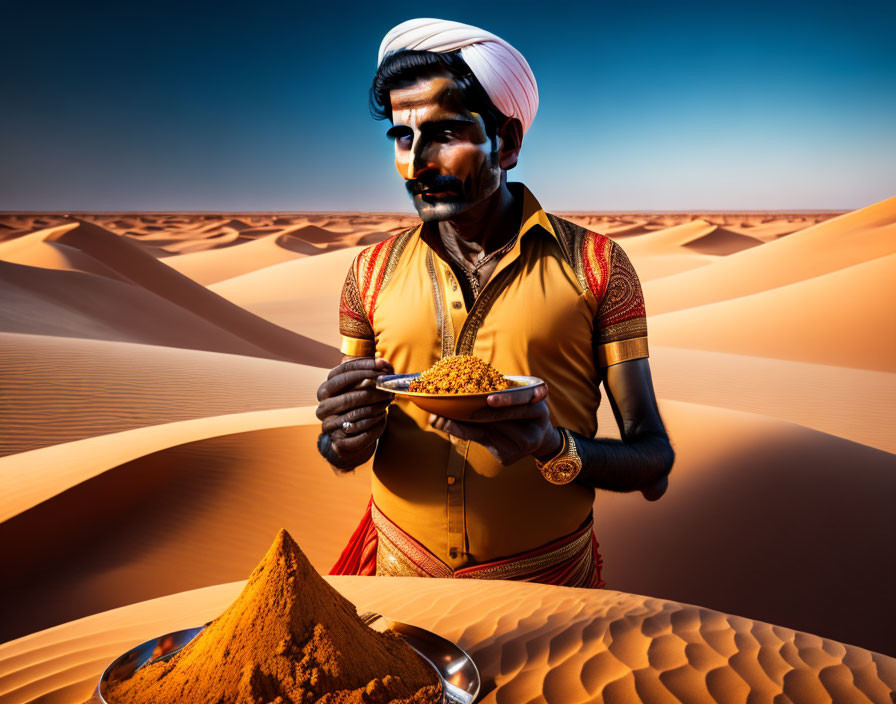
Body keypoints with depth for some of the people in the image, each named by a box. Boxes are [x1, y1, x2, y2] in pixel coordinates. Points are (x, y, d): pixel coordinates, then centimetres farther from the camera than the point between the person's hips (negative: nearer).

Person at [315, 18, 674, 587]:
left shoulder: (596, 265, -11)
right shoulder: (372, 273, -4)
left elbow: (654, 465, -11)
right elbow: (338, 452, 4)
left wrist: (555, 448, -31)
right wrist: (346, 438, -20)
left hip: (547, 578, -1)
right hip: (400, 572, 2)